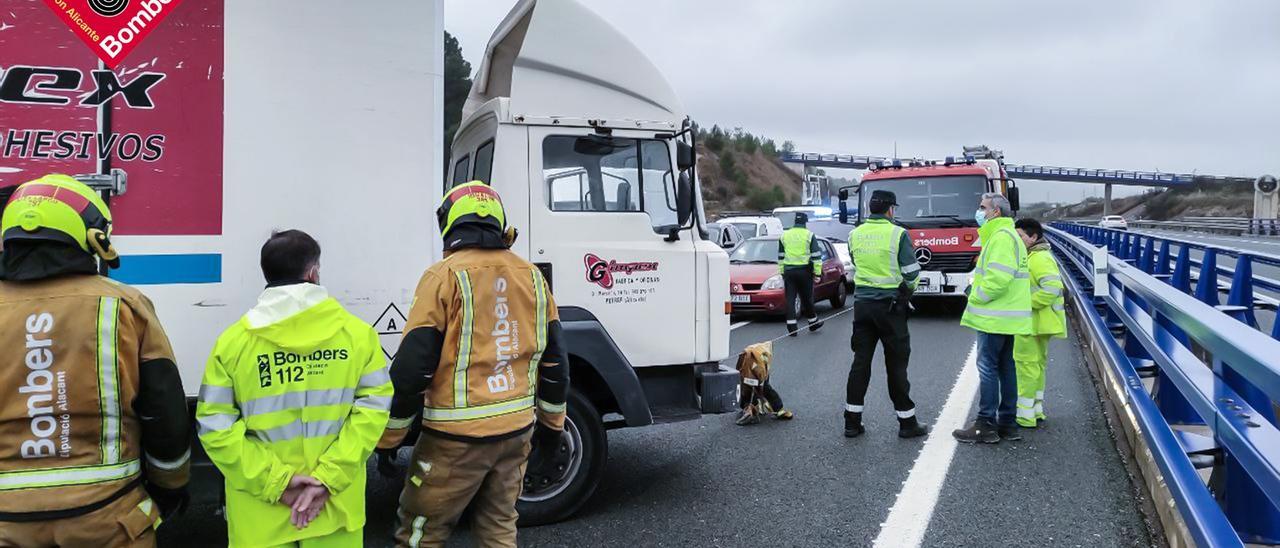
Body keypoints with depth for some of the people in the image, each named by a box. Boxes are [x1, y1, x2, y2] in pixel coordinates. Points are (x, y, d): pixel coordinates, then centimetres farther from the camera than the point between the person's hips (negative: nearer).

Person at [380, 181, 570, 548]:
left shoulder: (445, 276, -11)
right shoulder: (532, 276, 6)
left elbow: (412, 369, -14)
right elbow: (555, 363, 10)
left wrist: (386, 440, -3)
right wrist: (552, 427, 21)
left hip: (457, 437, -5)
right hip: (517, 431, 6)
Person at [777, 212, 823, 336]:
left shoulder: (784, 235, 8)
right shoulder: (809, 235, -3)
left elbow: (780, 256, 13)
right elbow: (816, 256, -4)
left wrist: (781, 272, 20)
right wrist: (817, 272, 1)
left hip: (788, 271, 2)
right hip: (804, 271, -2)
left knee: (790, 299, 1)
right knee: (807, 298, 11)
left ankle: (791, 327, -3)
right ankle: (813, 323, 25)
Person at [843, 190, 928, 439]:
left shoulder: (855, 235, 4)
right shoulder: (898, 234, -10)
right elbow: (911, 273, -7)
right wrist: (908, 290, 13)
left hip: (862, 303, 4)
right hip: (891, 304, -4)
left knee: (860, 361, 9)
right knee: (896, 364, 4)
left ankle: (852, 421, 11)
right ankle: (907, 422, 13)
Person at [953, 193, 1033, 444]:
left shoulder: (1001, 236, -15)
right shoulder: (1008, 235, 19)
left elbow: (999, 277, -24)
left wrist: (977, 296, -11)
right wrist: (977, 286, 11)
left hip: (995, 317, -10)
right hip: (1008, 317, 10)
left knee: (987, 367, -6)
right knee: (1005, 367, 12)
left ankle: (985, 425, -2)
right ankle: (1007, 423, 19)